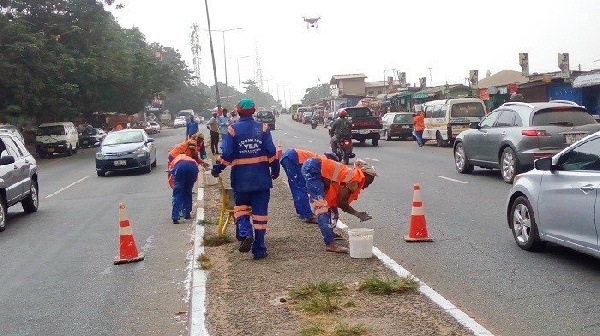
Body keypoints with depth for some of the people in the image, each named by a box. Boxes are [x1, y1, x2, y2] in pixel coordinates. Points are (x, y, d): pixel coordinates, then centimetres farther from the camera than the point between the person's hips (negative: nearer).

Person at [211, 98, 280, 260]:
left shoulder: (233, 130, -5)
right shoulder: (263, 128, -1)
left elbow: (226, 154, -7)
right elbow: (272, 152, -4)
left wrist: (216, 169, 6)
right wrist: (275, 169, 9)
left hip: (241, 179, -1)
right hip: (261, 178, 1)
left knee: (241, 207, 18)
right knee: (260, 212, 7)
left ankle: (245, 233, -11)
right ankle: (259, 249, 8)